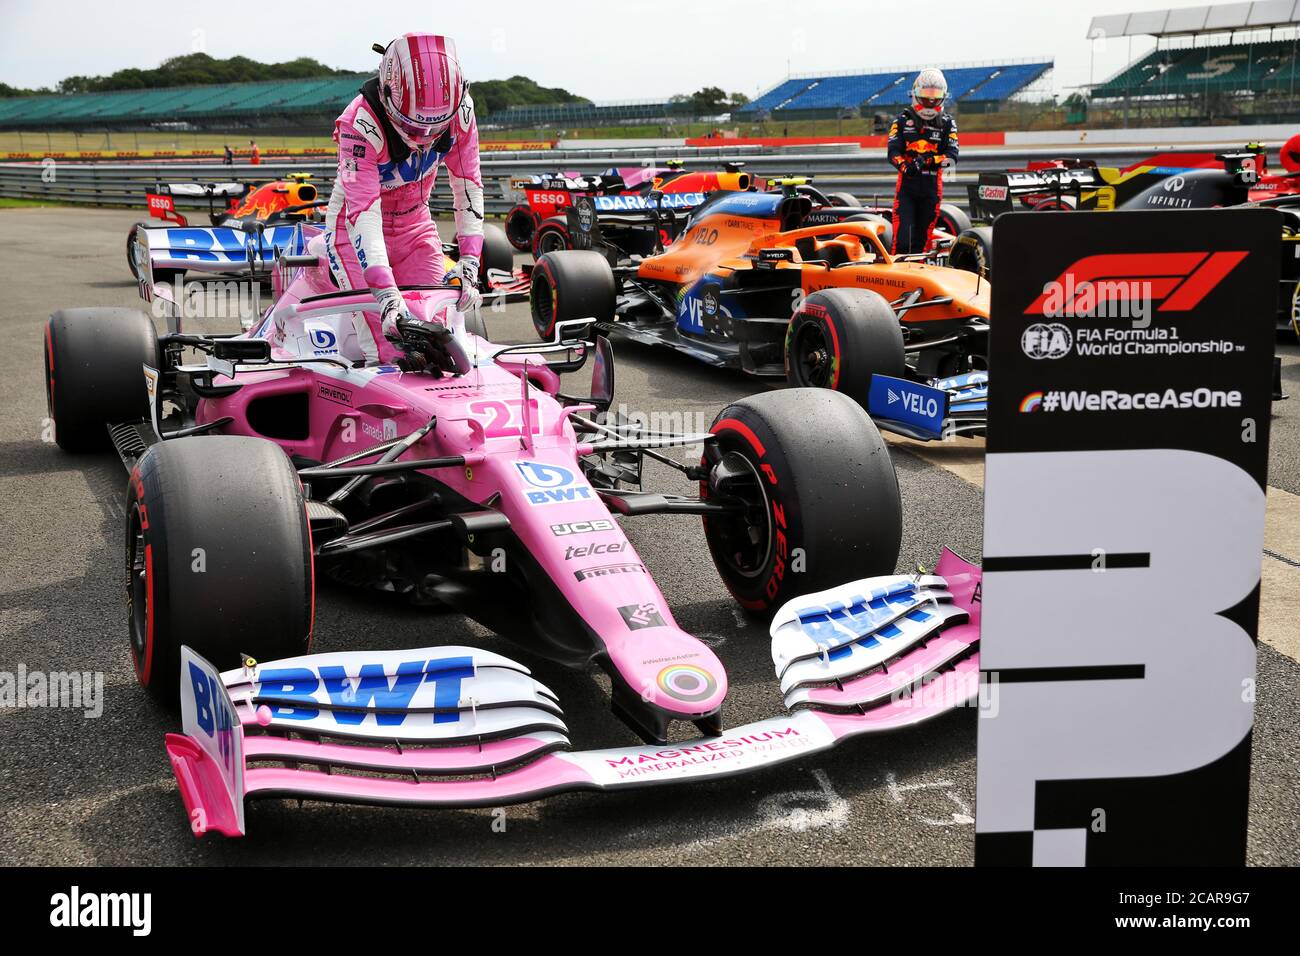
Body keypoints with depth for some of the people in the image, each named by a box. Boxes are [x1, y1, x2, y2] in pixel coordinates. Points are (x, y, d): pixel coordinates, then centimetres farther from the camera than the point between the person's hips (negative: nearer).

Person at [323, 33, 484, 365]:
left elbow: (468, 185, -11)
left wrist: (469, 261, -19)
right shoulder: (361, 125, -32)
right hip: (357, 231, -4)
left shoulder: (460, 110, -19)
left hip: (415, 225, 4)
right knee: (389, 354, -19)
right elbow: (362, 212, -38)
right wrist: (385, 291, -46)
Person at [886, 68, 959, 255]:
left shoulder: (947, 124, 6)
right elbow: (892, 152, -5)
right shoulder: (903, 120, 4)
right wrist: (905, 166, -26)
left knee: (922, 238, 6)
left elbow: (952, 156, -4)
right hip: (906, 185, -1)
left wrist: (928, 161, -21)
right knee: (902, 235, -12)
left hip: (932, 186, 1)